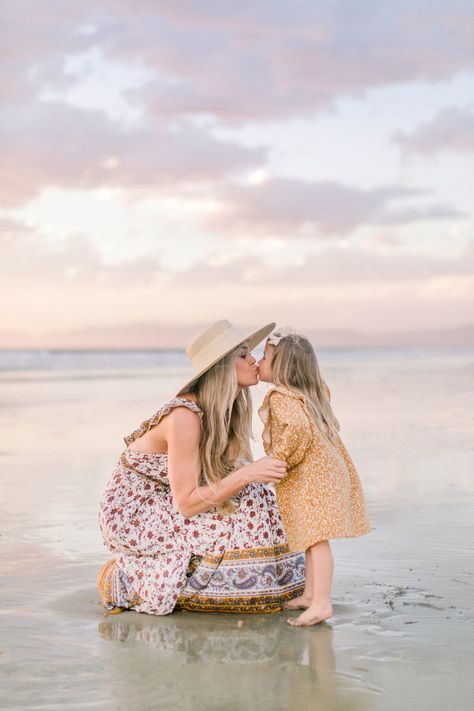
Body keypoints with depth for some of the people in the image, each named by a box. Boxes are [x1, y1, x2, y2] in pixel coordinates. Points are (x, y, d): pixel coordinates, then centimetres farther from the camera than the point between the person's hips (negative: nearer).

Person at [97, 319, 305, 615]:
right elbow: (186, 503, -27)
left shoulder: (225, 411, -1)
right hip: (131, 516, -9)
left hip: (160, 507, 9)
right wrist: (247, 474, -34)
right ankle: (128, 578, -5)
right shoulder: (185, 416, -27)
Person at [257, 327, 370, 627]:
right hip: (324, 471, 11)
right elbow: (332, 426, 24)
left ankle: (322, 604, -15)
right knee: (312, 538, 17)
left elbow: (299, 427, -31)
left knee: (316, 539, -13)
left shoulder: (281, 397, -14)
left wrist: (281, 457, -19)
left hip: (310, 476, -11)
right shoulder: (311, 394, 16)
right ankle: (311, 593, 26)